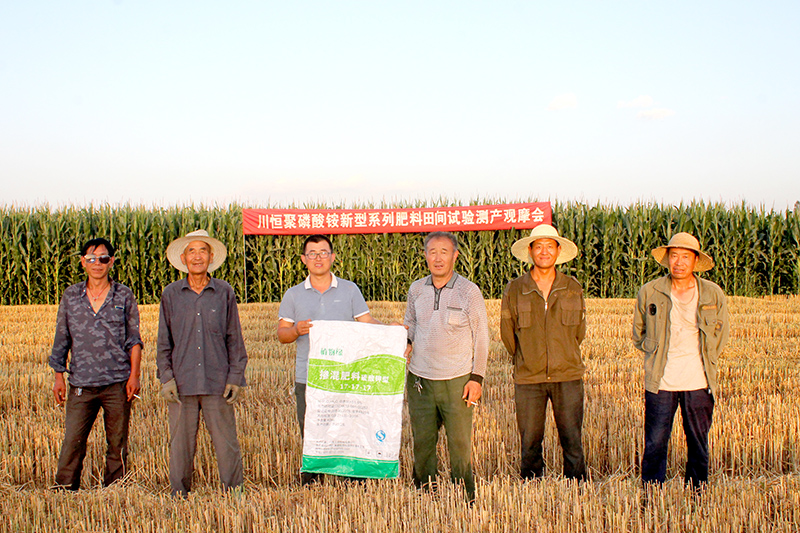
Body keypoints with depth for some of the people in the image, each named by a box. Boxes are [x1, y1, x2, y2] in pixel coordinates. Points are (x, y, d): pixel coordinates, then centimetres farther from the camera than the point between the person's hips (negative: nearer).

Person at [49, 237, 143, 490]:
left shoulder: (124, 295, 5)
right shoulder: (71, 295, 9)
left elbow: (134, 339, 6)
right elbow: (61, 339, 13)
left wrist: (134, 375, -3)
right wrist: (59, 377, 8)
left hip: (117, 383, -1)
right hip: (81, 384, 1)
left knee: (117, 445, 5)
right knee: (72, 442, -4)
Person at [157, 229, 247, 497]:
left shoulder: (224, 293, 5)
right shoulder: (171, 294, 7)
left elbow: (234, 339, 7)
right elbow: (164, 341, 10)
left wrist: (235, 377, 1)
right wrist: (166, 377, 2)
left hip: (217, 383, -1)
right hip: (182, 383, 1)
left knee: (226, 442, 2)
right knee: (181, 443, 6)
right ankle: (179, 496, 20)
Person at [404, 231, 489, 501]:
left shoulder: (469, 292, -5)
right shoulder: (416, 289, 5)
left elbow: (481, 337, 0)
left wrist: (477, 377, -6)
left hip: (457, 380, -3)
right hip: (419, 378, 3)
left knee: (460, 443, 1)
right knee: (422, 441, 10)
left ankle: (466, 497, 17)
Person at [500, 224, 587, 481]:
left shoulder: (573, 288, 5)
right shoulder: (514, 290, 0)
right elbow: (507, 333, 10)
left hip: (568, 376, 1)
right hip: (528, 380, -1)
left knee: (572, 441, 4)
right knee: (530, 443, 6)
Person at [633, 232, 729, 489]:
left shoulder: (714, 294, 3)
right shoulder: (649, 292, 0)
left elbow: (720, 335, 18)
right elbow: (639, 335, 14)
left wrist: (704, 361, 11)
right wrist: (659, 356, 6)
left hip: (699, 382, 1)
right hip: (660, 381, -1)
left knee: (699, 445, 9)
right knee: (655, 444, 1)